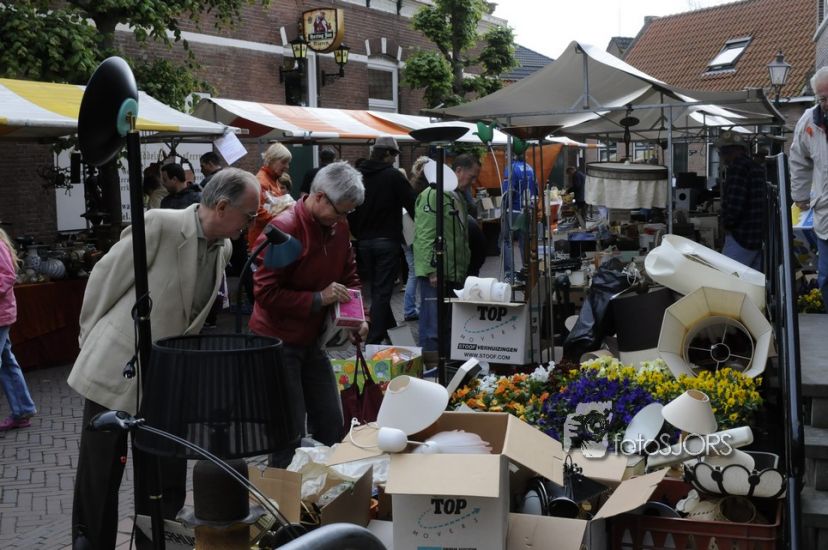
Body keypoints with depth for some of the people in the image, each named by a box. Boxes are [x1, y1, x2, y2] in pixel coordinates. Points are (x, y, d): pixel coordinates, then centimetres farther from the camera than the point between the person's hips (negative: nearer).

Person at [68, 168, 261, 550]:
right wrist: (89, 337, 0)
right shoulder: (160, 224, -18)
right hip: (116, 368, -5)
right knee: (99, 479, 8)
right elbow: (105, 277, -8)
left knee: (166, 483, 10)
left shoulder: (223, 250, 3)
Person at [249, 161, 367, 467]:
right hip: (278, 341, -7)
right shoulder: (284, 229, -21)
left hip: (312, 340, 8)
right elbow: (265, 292, -22)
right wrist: (318, 299, -24)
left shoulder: (338, 226, 2)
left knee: (331, 426, 11)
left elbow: (349, 275, 15)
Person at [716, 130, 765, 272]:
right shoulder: (759, 169, 16)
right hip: (760, 236, 9)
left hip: (741, 238, -9)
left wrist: (727, 223, -6)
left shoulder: (737, 167, -11)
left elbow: (734, 203, -21)